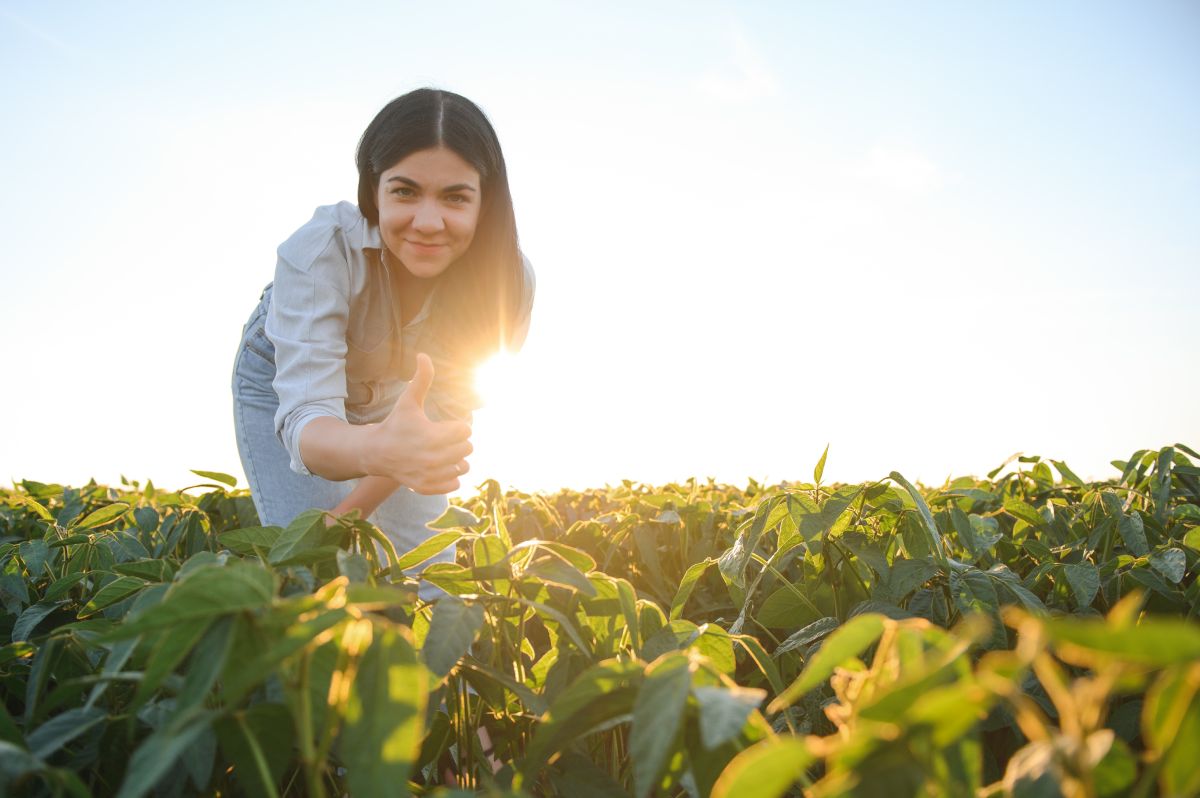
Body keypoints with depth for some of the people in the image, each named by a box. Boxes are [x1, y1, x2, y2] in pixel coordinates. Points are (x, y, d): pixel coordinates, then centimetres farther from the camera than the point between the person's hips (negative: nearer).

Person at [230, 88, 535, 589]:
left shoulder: (506, 280, -30)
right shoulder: (320, 252, -38)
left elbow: (449, 411, -22)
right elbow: (306, 418, -46)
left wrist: (346, 516, -29)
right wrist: (378, 449, -70)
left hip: (398, 398, 3)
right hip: (287, 385, -2)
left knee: (425, 579, -1)